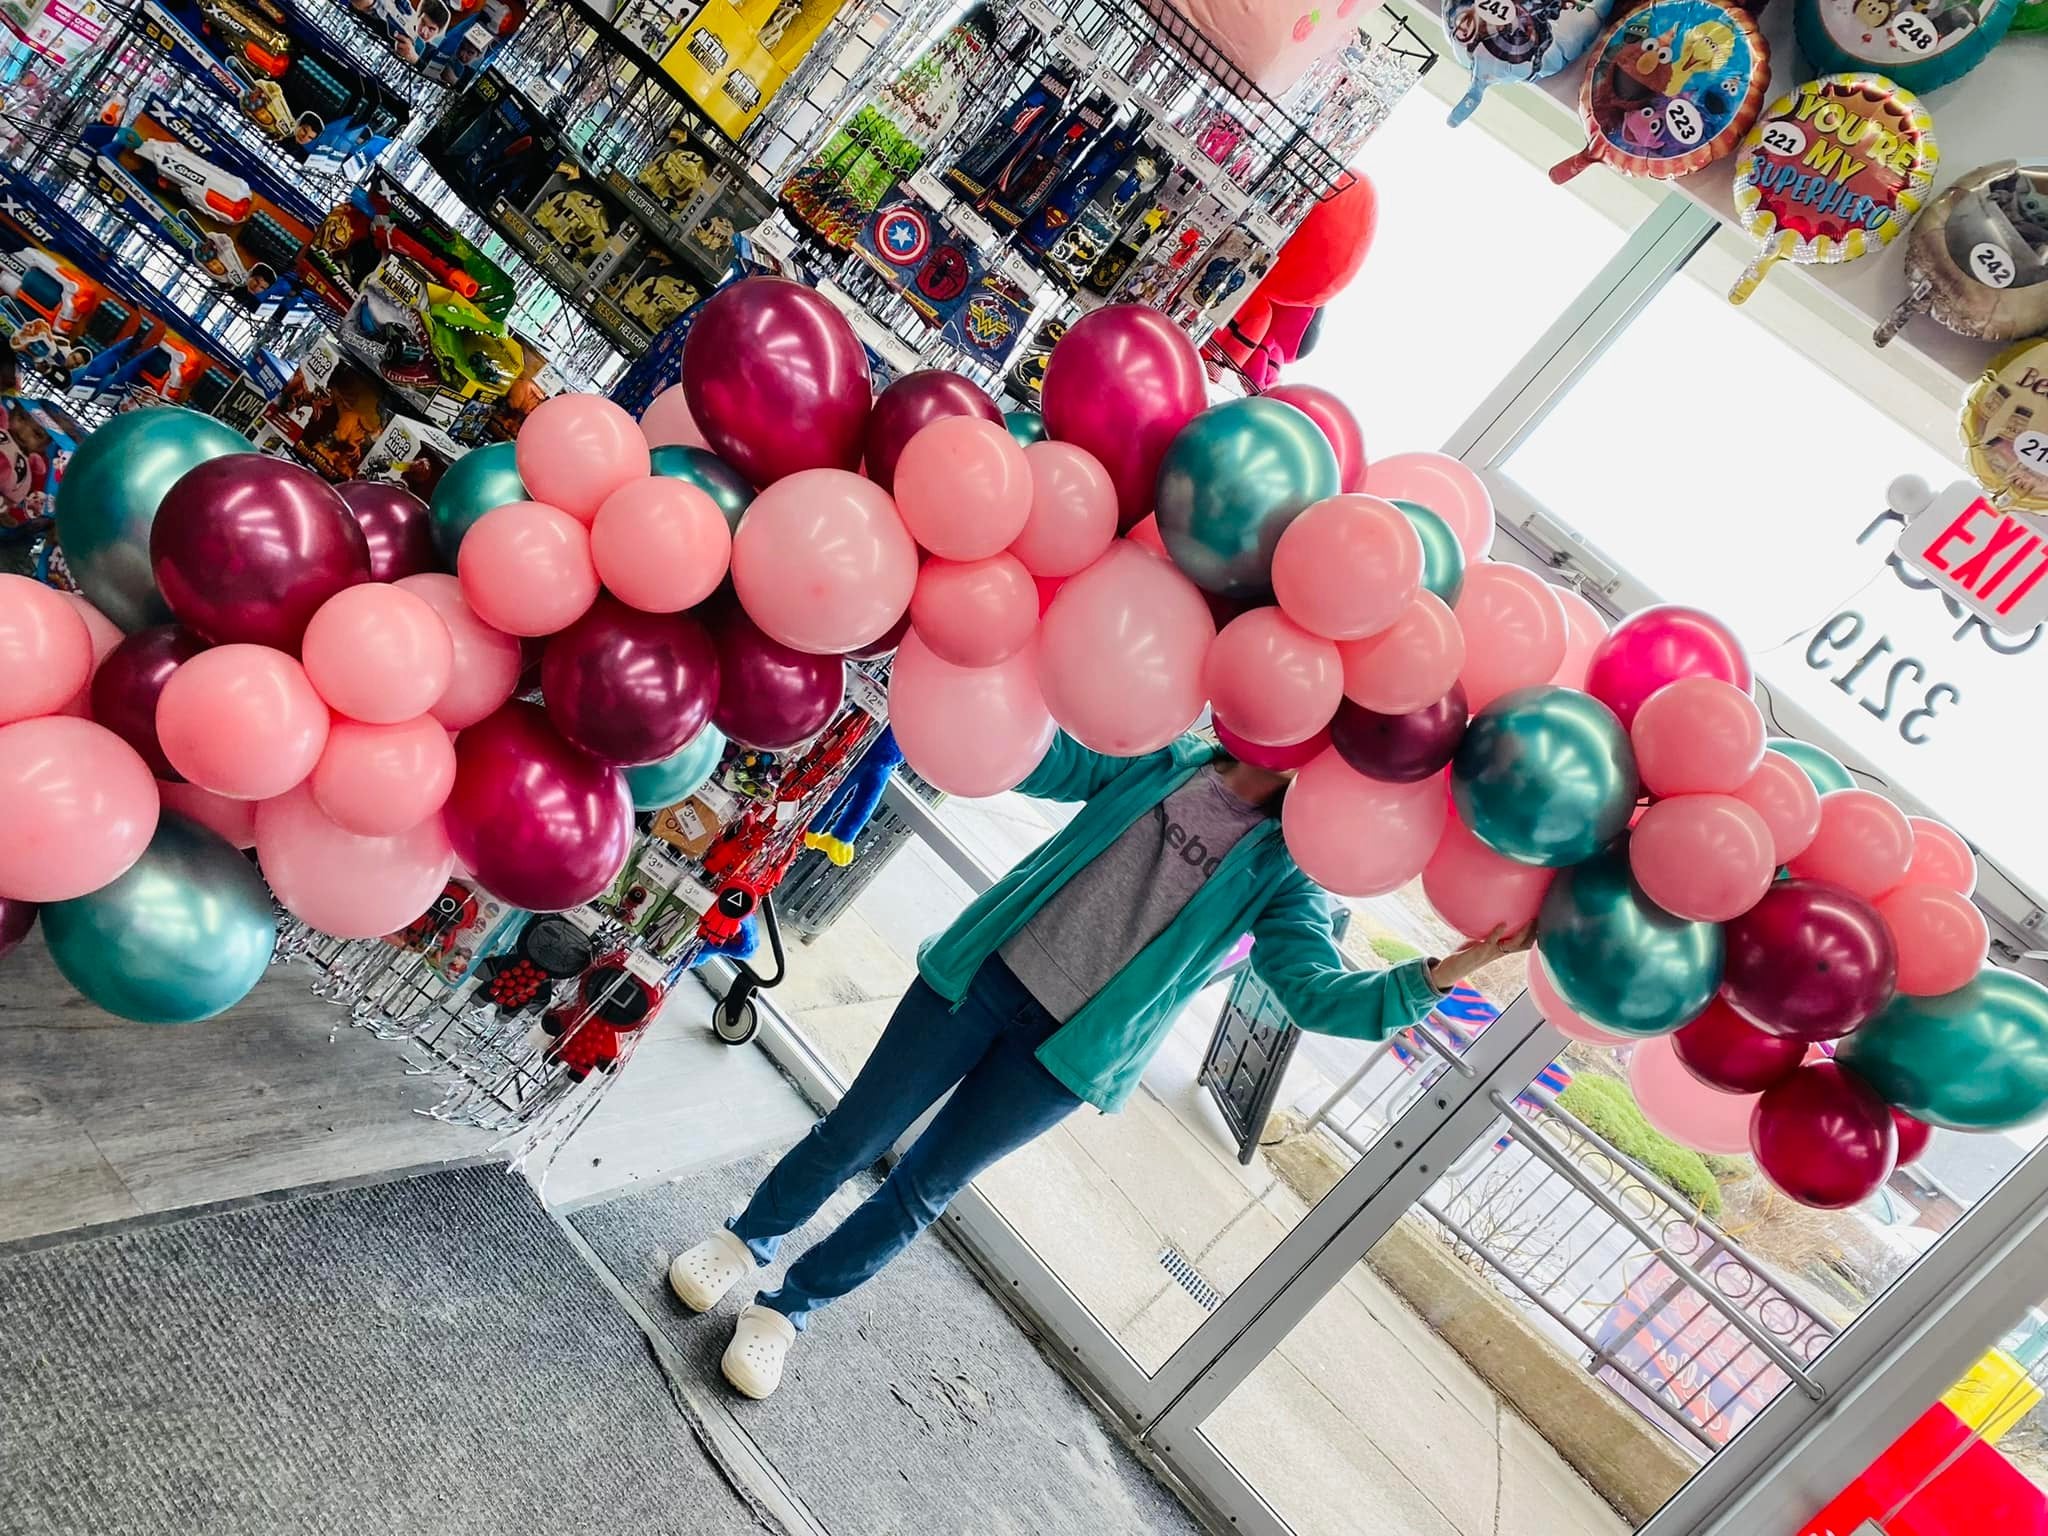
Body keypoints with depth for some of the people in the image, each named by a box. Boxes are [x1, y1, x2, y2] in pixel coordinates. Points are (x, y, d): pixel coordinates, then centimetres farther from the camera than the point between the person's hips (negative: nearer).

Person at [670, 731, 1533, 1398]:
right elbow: (1045, 763, -2)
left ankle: (787, 1309, 32)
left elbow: (1319, 994, -9)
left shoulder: (1281, 871, -3)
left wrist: (1438, 976, -23)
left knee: (922, 1191, 9)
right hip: (985, 973, 1)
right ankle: (749, 1239, 38)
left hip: (1068, 1055, -1)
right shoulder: (1163, 756, 2)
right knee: (855, 1135, 9)